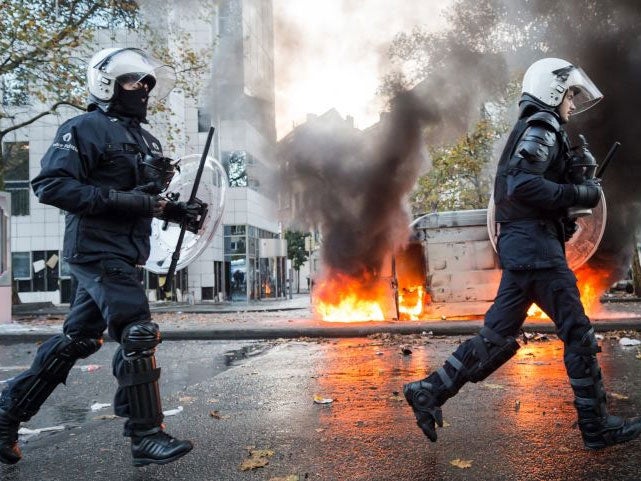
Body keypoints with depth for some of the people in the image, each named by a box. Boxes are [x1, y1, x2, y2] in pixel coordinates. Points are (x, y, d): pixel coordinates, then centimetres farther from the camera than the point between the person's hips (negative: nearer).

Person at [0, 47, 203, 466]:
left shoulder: (145, 140, 18)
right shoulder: (86, 129, -9)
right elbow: (51, 185, -18)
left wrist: (175, 211, 6)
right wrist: (123, 200, -24)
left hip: (123, 255, 9)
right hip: (99, 252, -9)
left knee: (76, 341, 14)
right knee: (138, 335, -10)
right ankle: (146, 435, 0)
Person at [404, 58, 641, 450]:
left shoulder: (536, 131, 25)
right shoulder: (542, 126, -6)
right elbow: (522, 185, -20)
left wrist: (579, 176, 9)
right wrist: (579, 194, -13)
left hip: (521, 244, 10)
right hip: (536, 243, -10)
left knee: (498, 335, 9)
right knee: (578, 332, -1)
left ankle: (429, 392, 10)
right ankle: (598, 427, 9)